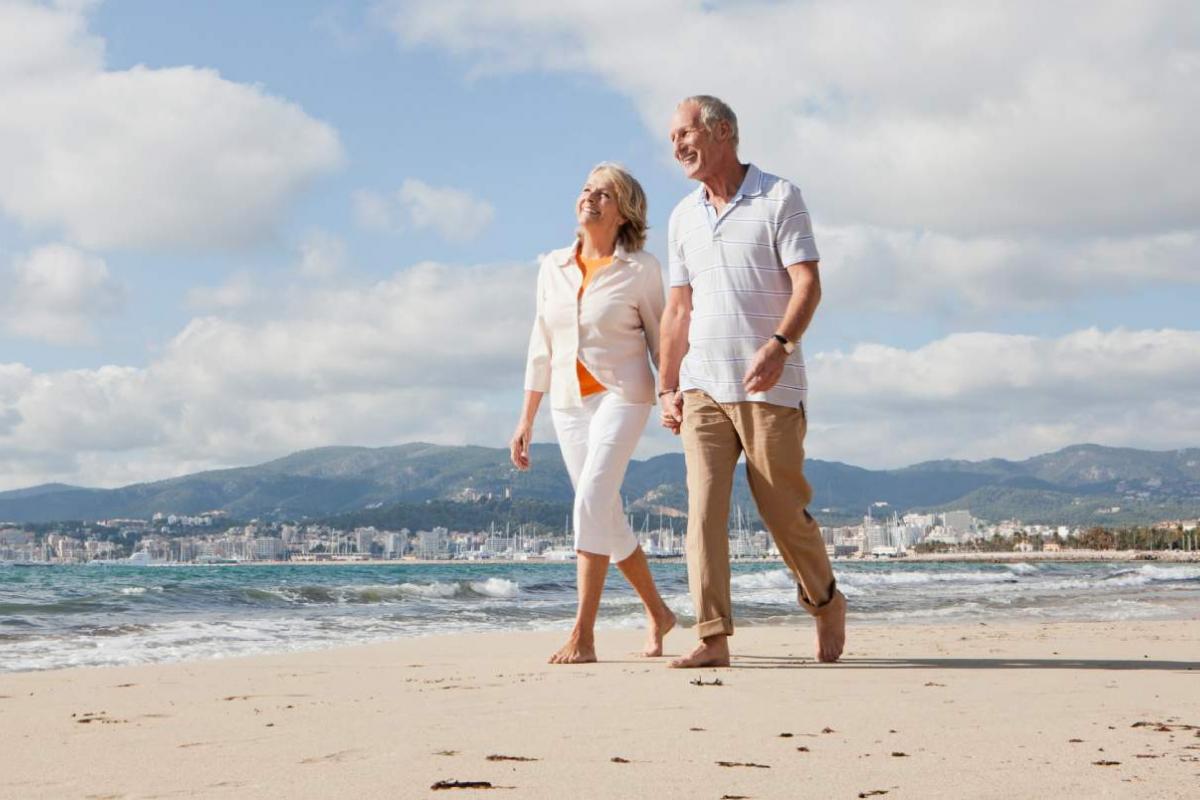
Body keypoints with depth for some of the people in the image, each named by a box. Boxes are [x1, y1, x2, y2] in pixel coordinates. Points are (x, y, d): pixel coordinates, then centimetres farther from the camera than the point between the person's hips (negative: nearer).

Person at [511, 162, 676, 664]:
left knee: (591, 503, -21)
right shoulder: (553, 268, 10)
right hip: (569, 403, 6)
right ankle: (658, 613, 29)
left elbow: (662, 341, 1)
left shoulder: (639, 270, -3)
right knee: (607, 519, 10)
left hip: (621, 396, -5)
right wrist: (526, 420, 13)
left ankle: (583, 637, -21)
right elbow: (541, 348, 14)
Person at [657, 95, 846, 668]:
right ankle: (712, 638, -11)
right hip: (702, 384, 4)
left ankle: (825, 603, 27)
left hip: (769, 384, -4)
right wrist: (666, 387, 13)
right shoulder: (683, 217, 15)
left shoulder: (779, 198, -1)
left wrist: (779, 344, -25)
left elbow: (807, 283, -9)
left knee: (783, 509, 1)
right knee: (704, 506, -9)